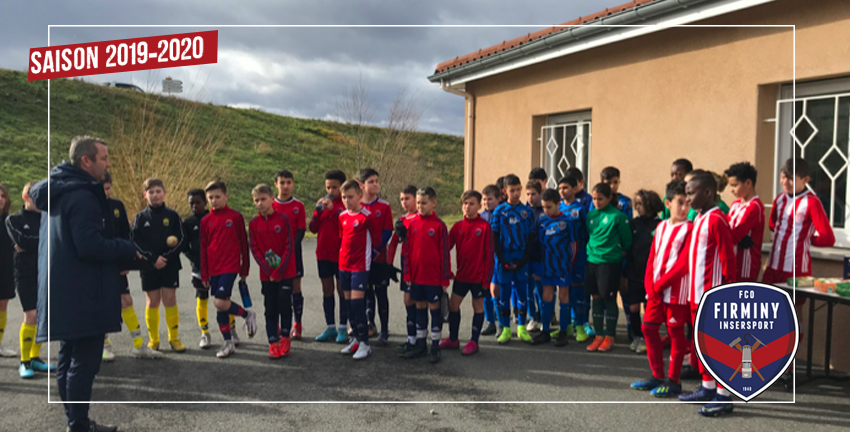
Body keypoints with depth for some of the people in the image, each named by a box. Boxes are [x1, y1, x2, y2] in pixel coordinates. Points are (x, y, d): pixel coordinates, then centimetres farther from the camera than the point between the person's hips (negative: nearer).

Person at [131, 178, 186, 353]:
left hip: (170, 265, -1)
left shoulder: (172, 215, 2)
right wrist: (153, 259, -13)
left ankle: (173, 338, 10)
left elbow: (180, 240, -1)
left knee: (170, 300, -2)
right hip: (148, 266, 1)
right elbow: (136, 241, -2)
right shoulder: (140, 217, 4)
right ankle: (153, 340, 16)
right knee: (152, 301, 5)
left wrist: (166, 258, -13)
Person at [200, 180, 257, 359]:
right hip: (213, 269, 4)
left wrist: (244, 269, 5)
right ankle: (228, 343, 20)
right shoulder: (205, 221, 6)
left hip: (230, 266, -4)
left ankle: (248, 314, 9)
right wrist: (204, 275, 8)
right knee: (221, 308, 8)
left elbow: (243, 244, 3)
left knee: (220, 303, -17)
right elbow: (203, 249, 9)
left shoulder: (235, 217, -2)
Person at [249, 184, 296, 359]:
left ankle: (285, 338, 17)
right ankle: (273, 343, 12)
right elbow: (254, 249, 0)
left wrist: (279, 271, -12)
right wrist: (269, 271, -10)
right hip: (267, 274, 2)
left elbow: (289, 246, -8)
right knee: (270, 308, 5)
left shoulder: (283, 218, -7)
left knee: (285, 305, 1)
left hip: (285, 272, -2)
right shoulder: (253, 224, 1)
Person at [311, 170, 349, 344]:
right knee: (327, 289, 9)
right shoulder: (323, 202, 9)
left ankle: (343, 328, 9)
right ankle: (330, 327, 17)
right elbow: (313, 228, 6)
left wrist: (333, 209, -22)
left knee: (342, 289, 2)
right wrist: (318, 210, -8)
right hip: (323, 253, 5)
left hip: (341, 254, -5)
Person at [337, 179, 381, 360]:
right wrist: (345, 253, 13)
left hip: (360, 266, -7)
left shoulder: (367, 216, -12)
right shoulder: (342, 216, 8)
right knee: (349, 302, 11)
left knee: (357, 302, -10)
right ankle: (356, 338, 23)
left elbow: (376, 238, -6)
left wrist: (367, 251, 4)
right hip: (344, 265, 7)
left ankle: (364, 343, -3)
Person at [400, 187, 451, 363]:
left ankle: (435, 347, 15)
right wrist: (407, 273, 3)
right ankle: (420, 345, 24)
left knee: (434, 308, 5)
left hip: (434, 277, -4)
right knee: (420, 307, 13)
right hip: (416, 276, 4)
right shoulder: (412, 224, 4)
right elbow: (408, 250, 7)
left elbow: (444, 253, -6)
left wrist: (445, 278, -7)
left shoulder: (439, 225, -8)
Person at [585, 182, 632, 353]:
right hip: (592, 260, 5)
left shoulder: (617, 216, -10)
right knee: (596, 297, 10)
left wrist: (619, 252, 5)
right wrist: (592, 250, 11)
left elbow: (626, 240, -2)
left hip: (610, 262, -5)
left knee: (609, 298, 2)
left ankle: (609, 337, 14)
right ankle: (599, 336, 20)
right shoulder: (591, 215, 6)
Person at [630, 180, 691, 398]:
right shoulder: (661, 227, 12)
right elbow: (652, 257, 10)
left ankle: (673, 380, 13)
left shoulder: (689, 229, -8)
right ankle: (657, 376, 24)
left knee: (675, 333, 2)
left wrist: (661, 283, -16)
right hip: (655, 290, 7)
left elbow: (684, 262, -15)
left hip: (676, 291, -7)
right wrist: (650, 284, -2)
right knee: (648, 328, 11)